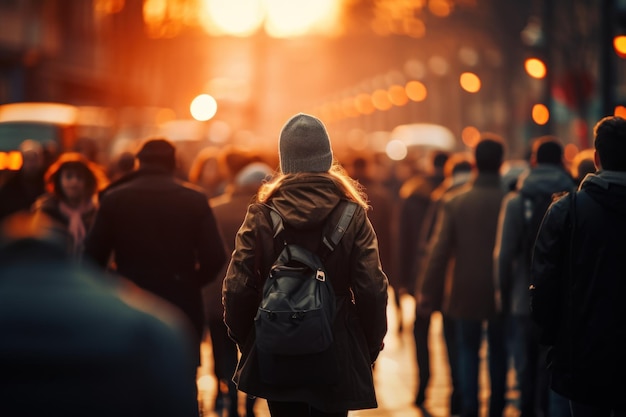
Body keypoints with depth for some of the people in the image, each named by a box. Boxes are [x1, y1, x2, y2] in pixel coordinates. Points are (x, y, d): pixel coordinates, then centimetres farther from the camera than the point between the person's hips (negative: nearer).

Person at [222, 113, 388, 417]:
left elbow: (237, 290, -7)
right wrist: (371, 347, 4)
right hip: (337, 353, -1)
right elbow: (372, 290, -10)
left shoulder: (261, 215, -5)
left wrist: (245, 341, 9)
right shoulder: (352, 215, -6)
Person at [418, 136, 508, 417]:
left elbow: (439, 252, -8)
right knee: (498, 352, 15)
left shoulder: (455, 202, -8)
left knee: (467, 351, 11)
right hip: (501, 292, 0)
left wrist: (429, 296, -2)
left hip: (466, 292, 0)